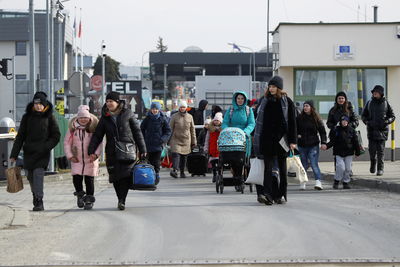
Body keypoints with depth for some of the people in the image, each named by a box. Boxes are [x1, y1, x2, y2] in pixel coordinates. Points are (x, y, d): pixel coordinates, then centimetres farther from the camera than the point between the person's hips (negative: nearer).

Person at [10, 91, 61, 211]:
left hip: (42, 153, -3)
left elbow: (56, 136, 3)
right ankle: (35, 196, 30)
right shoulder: (27, 117, 5)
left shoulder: (49, 117, 1)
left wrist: (46, 147, -13)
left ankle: (39, 201, -19)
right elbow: (20, 136, 8)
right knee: (31, 176, 9)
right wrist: (14, 154, 4)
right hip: (28, 152, 3)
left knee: (38, 173, -18)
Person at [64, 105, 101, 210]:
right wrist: (70, 156, -3)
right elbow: (67, 142, 5)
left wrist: (96, 154, -14)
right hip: (77, 159, 1)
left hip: (90, 159, -1)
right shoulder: (72, 127, 0)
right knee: (76, 178, -7)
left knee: (89, 179, -2)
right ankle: (80, 194, 19)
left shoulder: (93, 127, -3)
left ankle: (89, 200, 11)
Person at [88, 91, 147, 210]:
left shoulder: (128, 114, 3)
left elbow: (137, 132, 6)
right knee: (115, 177, 1)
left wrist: (142, 150, 4)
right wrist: (91, 151, -1)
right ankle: (121, 199, 13)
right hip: (112, 152, 3)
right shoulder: (105, 117, 10)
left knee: (126, 175, -13)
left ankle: (122, 200, -13)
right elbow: (97, 135, 10)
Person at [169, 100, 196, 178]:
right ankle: (175, 170, -29)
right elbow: (170, 129, 4)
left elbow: (192, 130, 13)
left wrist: (193, 141, 11)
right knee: (176, 154, -18)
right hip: (176, 139, -3)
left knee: (184, 157, 5)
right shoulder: (174, 116, 2)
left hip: (186, 140, 3)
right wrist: (169, 140, -1)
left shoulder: (189, 117, 9)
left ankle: (182, 172, 15)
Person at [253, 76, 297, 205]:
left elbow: (292, 122, -1)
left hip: (281, 138, -1)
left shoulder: (287, 102, 1)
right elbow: (260, 120, 14)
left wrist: (293, 141, -8)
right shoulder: (265, 100, 9)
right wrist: (257, 138, 11)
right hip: (267, 138, 2)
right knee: (268, 166, -8)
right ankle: (267, 194, -17)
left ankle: (280, 195, 12)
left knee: (282, 166, 6)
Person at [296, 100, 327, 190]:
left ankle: (318, 182, -17)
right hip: (302, 145, 2)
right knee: (304, 165, 8)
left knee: (314, 164, -12)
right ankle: (303, 182, 19)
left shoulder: (316, 118, -1)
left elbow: (322, 131, 2)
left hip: (313, 145, -2)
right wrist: (297, 135, -2)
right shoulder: (299, 118, 3)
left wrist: (323, 142, -8)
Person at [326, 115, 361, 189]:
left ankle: (346, 182, 18)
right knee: (340, 167, -13)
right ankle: (336, 181, 5)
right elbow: (332, 141, 0)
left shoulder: (351, 130, 3)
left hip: (349, 153, 2)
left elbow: (355, 142, 8)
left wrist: (357, 152, 9)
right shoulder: (336, 130, -1)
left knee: (348, 168, 4)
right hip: (339, 153, -2)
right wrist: (327, 146, -17)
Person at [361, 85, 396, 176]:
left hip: (382, 130, -1)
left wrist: (386, 122, -10)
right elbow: (363, 115, 16)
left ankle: (380, 168, 3)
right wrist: (367, 122, -3)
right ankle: (373, 163, 25)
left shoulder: (385, 103, 3)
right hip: (371, 130, 1)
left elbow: (392, 116, 8)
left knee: (381, 150, -3)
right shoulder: (369, 103, 8)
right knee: (372, 149, -3)